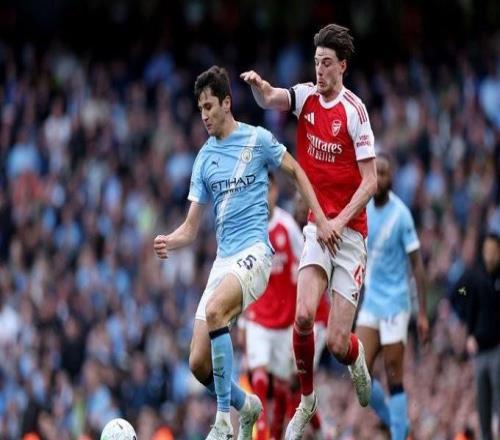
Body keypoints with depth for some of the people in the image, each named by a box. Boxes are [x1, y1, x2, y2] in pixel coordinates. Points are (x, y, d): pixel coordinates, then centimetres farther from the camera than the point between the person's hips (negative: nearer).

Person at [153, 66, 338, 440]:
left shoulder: (258, 139, 0)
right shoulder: (204, 159, 12)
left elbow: (296, 171, 13)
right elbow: (191, 228, 12)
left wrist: (321, 220, 4)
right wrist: (168, 242, -9)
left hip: (254, 251, -6)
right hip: (223, 259, 6)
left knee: (214, 310, -34)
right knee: (199, 363, -5)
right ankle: (245, 405, 25)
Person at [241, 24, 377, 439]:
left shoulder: (354, 111, -10)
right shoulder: (306, 97, 2)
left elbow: (370, 180, -9)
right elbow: (271, 99, -17)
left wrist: (341, 220, -18)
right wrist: (258, 84, -38)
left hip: (349, 231, -3)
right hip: (314, 225, 3)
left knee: (337, 343, -6)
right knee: (304, 315, -19)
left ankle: (357, 358, 32)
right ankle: (307, 398, 3)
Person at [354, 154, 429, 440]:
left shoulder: (401, 215, -11)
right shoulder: (364, 210, 6)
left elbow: (417, 264, -10)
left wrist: (423, 313, -13)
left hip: (395, 304, -5)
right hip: (370, 303, 5)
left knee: (394, 378, -5)